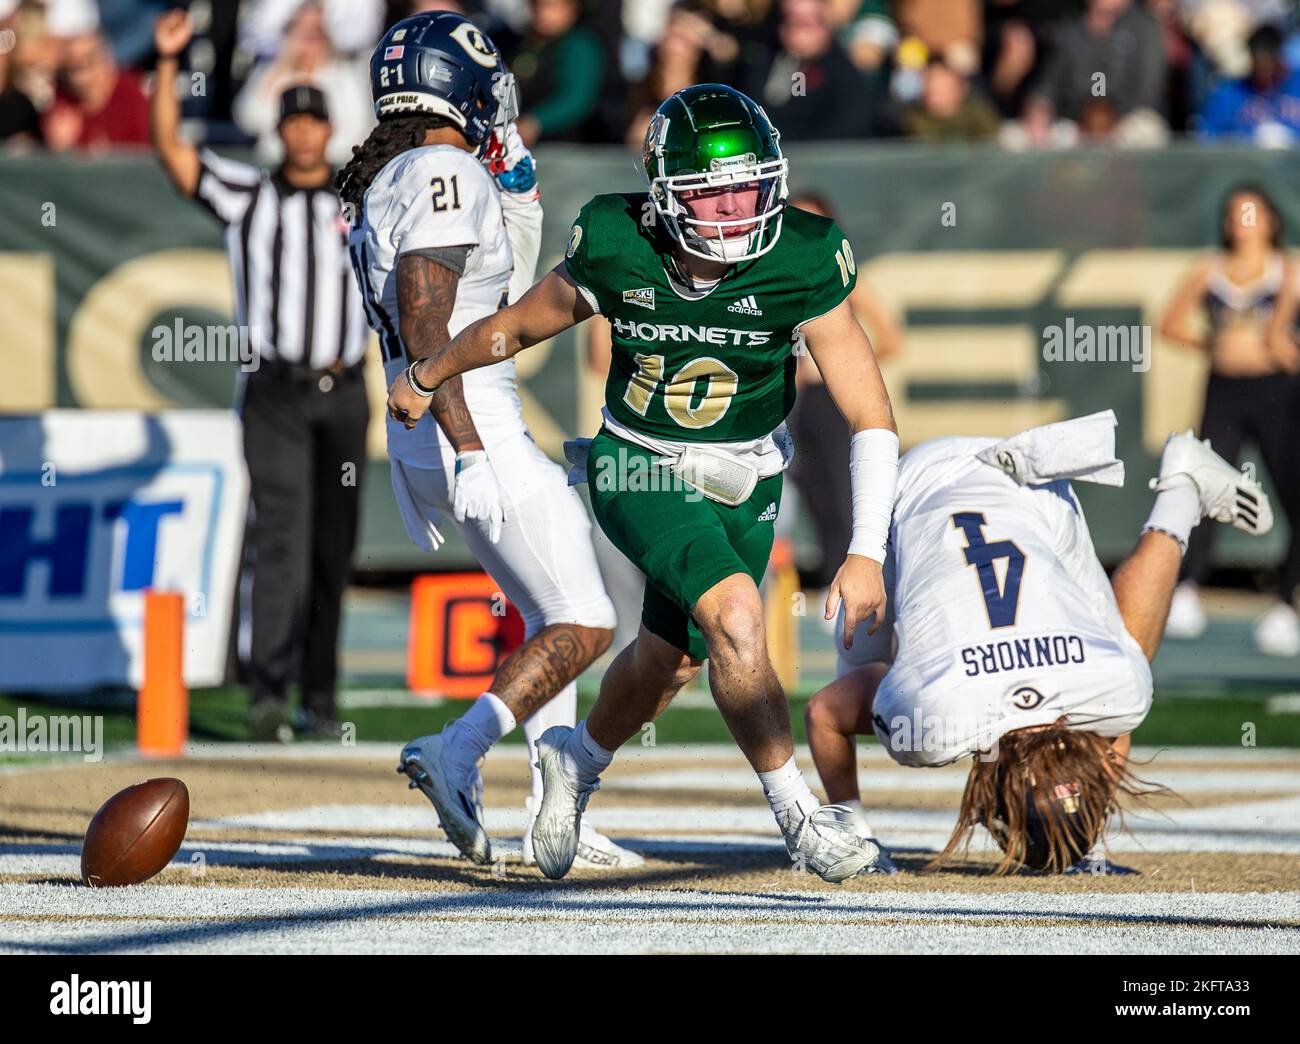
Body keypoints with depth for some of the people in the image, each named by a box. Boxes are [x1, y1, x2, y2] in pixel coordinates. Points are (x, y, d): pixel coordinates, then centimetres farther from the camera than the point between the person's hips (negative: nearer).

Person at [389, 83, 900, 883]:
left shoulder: (800, 264, -22)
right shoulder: (615, 252, -21)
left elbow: (871, 417, -18)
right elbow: (517, 327, 1)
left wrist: (867, 552, -26)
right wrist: (424, 380, 16)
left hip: (742, 485, 2)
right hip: (639, 469, -2)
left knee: (674, 659, 16)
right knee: (736, 614, -25)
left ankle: (579, 758, 48)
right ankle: (799, 814, -12)